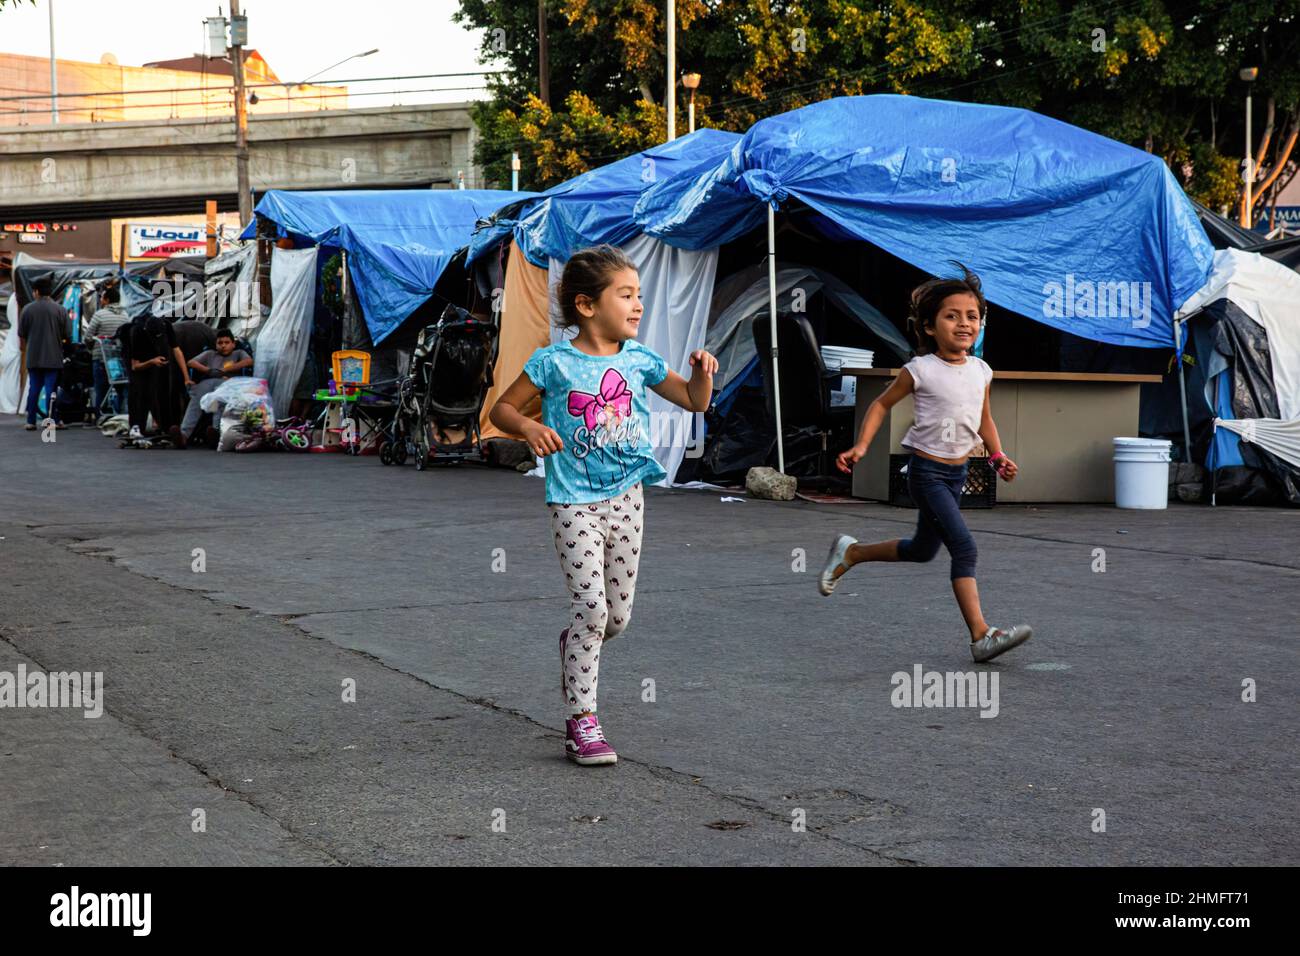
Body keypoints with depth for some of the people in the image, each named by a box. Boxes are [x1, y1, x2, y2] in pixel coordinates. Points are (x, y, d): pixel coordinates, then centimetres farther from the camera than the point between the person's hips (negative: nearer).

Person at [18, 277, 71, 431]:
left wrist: (23, 346, 25)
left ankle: (31, 422, 9)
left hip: (33, 357, 2)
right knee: (51, 389, 0)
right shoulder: (60, 310, -5)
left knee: (34, 388, 8)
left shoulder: (27, 309, -1)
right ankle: (54, 421, -1)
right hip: (53, 358, -2)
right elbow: (67, 335, -4)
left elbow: (21, 334, 5)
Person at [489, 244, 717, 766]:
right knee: (592, 606, -14)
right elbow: (502, 408, 0)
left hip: (626, 498, 5)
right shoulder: (555, 362, -8)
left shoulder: (639, 360, 4)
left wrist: (702, 371, -7)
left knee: (618, 615, 8)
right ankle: (582, 721, -7)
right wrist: (528, 427, -20)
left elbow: (695, 402, 14)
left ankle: (574, 649, 42)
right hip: (575, 503, -5)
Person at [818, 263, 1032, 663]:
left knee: (922, 550, 20)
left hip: (957, 472, 7)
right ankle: (982, 637, -22)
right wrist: (861, 446, -11)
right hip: (927, 470, -7)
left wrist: (998, 456, 3)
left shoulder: (981, 370, 3)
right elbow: (882, 404, -1)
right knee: (964, 547, -19)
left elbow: (984, 419, 17)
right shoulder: (921, 370, -13)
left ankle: (850, 552, 42)